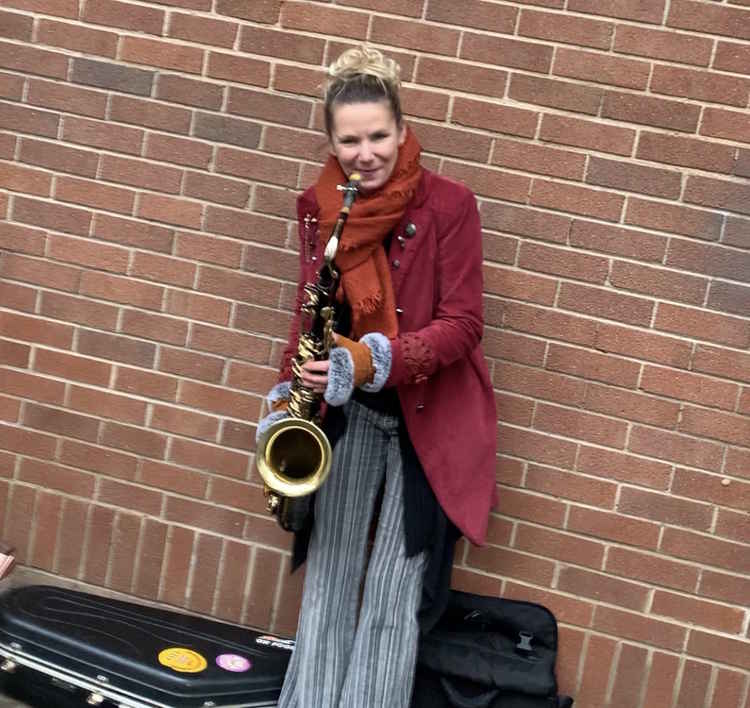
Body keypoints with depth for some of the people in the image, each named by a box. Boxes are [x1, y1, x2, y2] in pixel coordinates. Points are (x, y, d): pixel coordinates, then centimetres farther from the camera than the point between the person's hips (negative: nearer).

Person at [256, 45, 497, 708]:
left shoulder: (449, 204, -14)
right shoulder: (318, 205, -1)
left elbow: (463, 324, -16)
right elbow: (310, 309, 9)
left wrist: (375, 360, -29)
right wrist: (287, 398, 0)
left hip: (430, 414, -4)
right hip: (347, 412, 4)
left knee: (395, 592, 0)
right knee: (328, 575, 9)